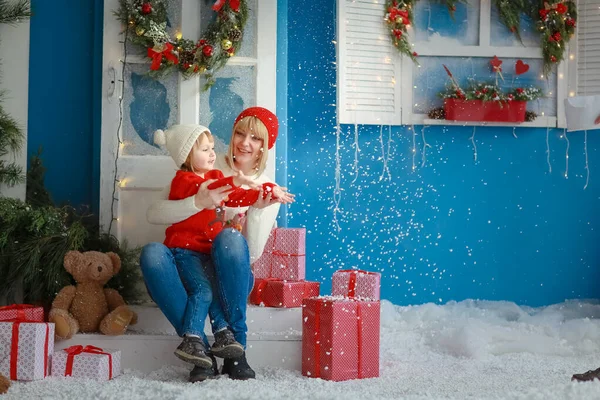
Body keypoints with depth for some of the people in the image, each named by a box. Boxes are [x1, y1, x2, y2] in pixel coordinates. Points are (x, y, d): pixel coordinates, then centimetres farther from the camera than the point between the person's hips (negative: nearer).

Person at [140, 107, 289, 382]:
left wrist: (257, 211, -21)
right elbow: (154, 214, -9)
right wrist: (198, 203, -25)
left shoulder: (267, 190, 5)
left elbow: (253, 254, -6)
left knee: (230, 238, -34)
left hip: (229, 277, 0)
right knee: (152, 253, -33)